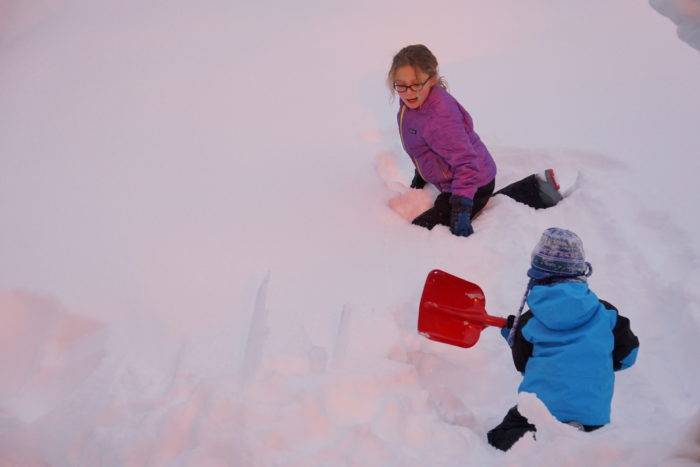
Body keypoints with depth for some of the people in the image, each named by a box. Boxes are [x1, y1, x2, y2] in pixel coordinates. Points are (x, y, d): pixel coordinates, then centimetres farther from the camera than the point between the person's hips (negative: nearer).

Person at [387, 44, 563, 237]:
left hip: (474, 184, -10)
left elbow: (466, 162, -32)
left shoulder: (439, 116, -33)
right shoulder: (414, 102, -2)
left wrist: (461, 213, -36)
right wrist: (419, 177, 25)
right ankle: (534, 187, 30)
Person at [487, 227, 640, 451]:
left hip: (537, 407, -1)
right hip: (591, 415, 1)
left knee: (501, 437, 15)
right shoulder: (605, 312, 3)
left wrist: (511, 334, 33)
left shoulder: (529, 321, 1)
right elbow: (628, 353, 13)